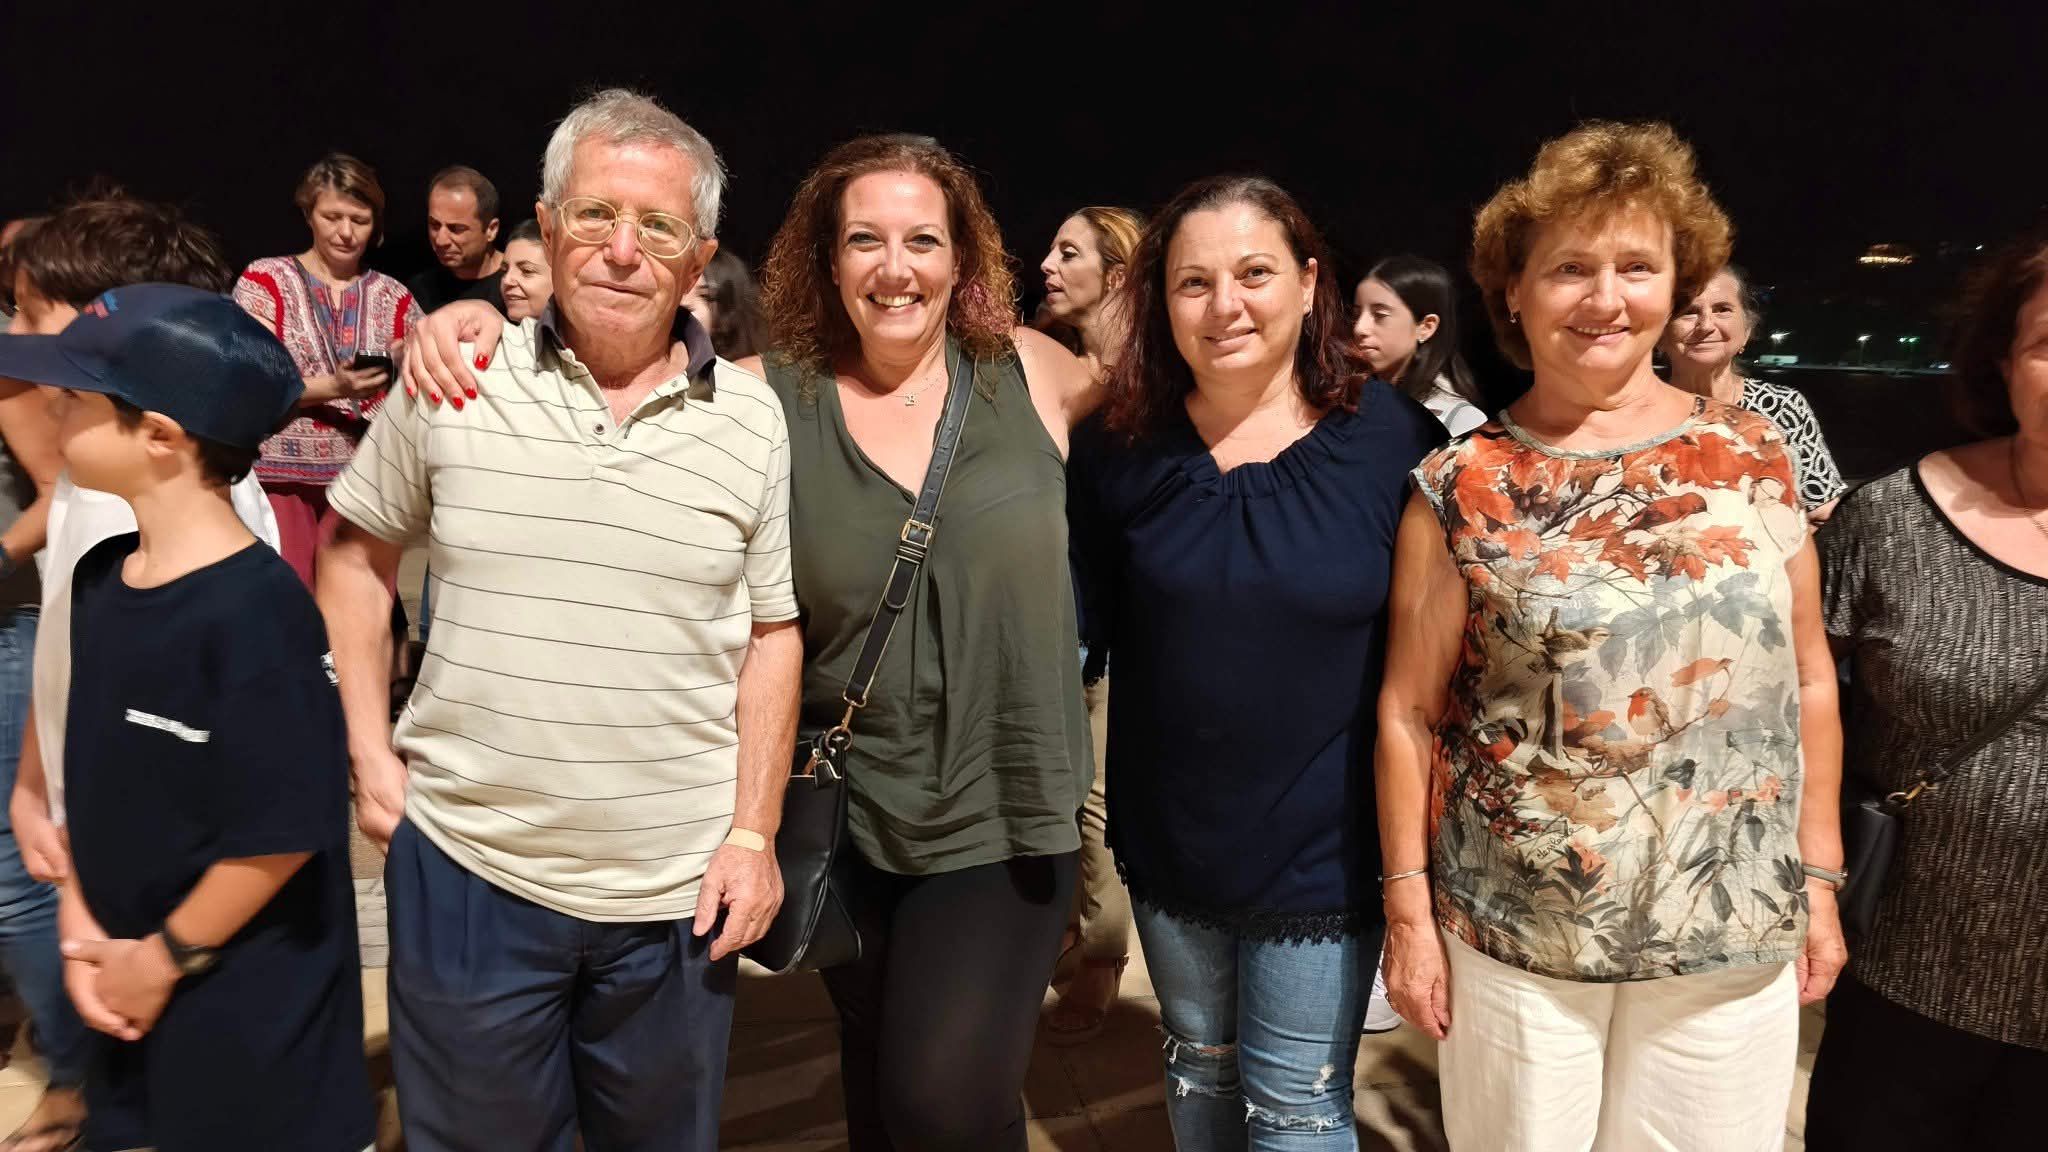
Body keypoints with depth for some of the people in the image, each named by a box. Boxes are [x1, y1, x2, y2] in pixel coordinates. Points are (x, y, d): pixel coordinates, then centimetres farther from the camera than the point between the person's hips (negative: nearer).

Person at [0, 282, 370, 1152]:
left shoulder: (255, 610, -25)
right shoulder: (99, 577, 0)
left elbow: (284, 830, -24)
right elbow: (94, 776, 9)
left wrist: (167, 954, -13)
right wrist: (81, 924, 2)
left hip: (251, 1009, -7)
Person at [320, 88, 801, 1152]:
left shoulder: (752, 418, -4)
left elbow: (772, 633, 1)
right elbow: (356, 555, 8)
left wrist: (753, 833, -3)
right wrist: (370, 752, 2)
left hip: (679, 893, 1)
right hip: (466, 866, 0)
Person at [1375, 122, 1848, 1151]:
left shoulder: (1754, 456, 0)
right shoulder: (1459, 486, -7)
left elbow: (1808, 678, 7)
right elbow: (1408, 710, -4)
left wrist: (1819, 878, 7)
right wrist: (1409, 909, -4)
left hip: (1734, 934, 2)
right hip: (1510, 933, -2)